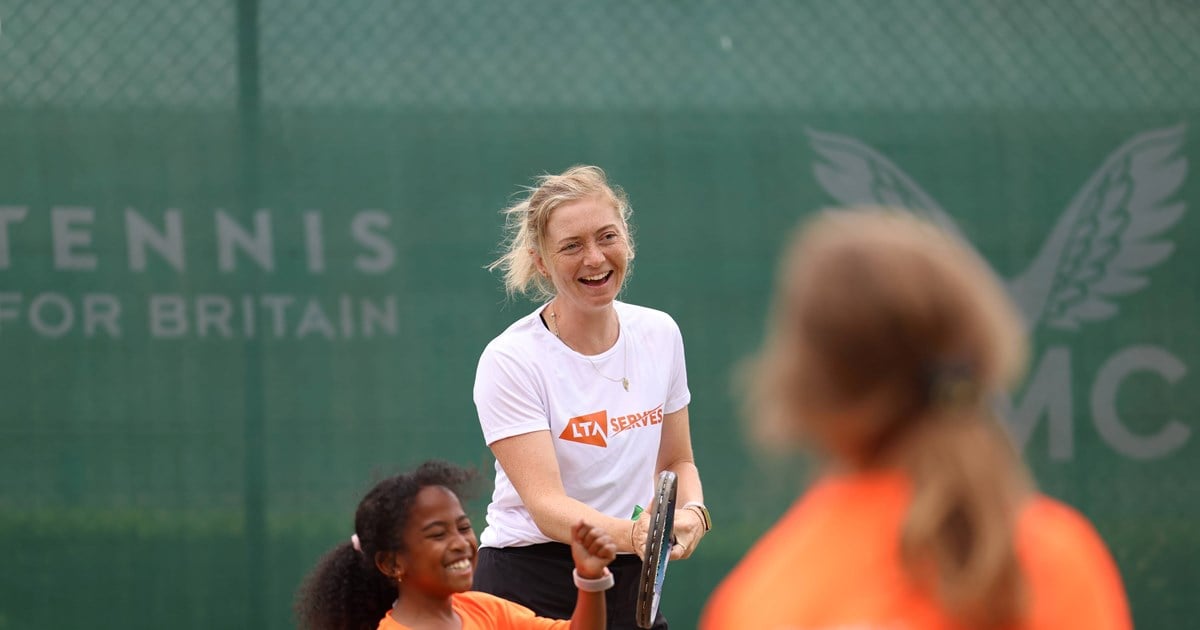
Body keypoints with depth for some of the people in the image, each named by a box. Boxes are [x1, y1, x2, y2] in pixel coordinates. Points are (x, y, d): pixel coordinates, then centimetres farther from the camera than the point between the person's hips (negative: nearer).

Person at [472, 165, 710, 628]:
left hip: (632, 585, 5)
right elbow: (546, 504, -23)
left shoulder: (659, 333, 3)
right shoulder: (510, 360, -15)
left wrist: (691, 513, -10)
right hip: (529, 586, -5)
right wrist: (634, 534, -41)